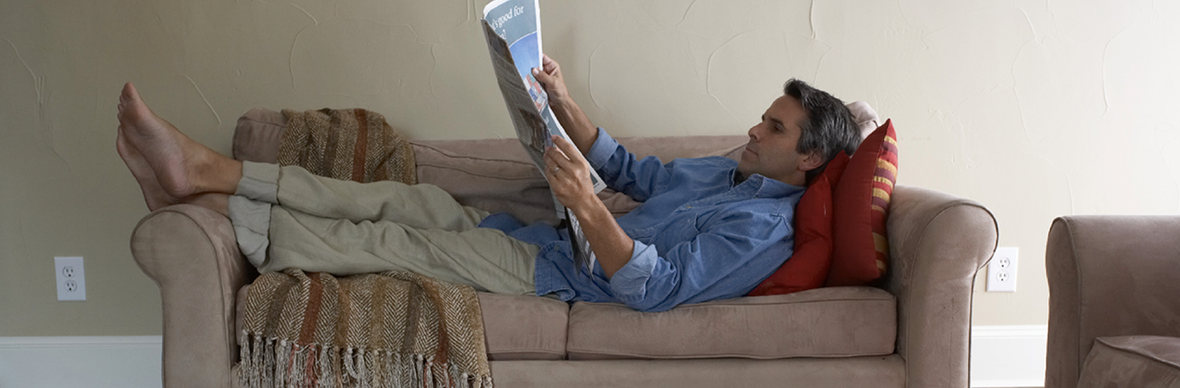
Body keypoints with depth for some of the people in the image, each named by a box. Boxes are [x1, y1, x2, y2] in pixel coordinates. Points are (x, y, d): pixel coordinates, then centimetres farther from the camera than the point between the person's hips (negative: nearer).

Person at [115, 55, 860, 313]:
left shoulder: (763, 228, -16)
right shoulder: (726, 170, 15)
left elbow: (653, 287, -26)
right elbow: (631, 171, 19)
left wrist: (586, 204, -36)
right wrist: (563, 101, 8)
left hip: (565, 273, -8)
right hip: (550, 239, 8)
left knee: (400, 240, -13)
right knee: (410, 200, -4)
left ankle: (199, 203, -8)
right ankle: (206, 170, -5)